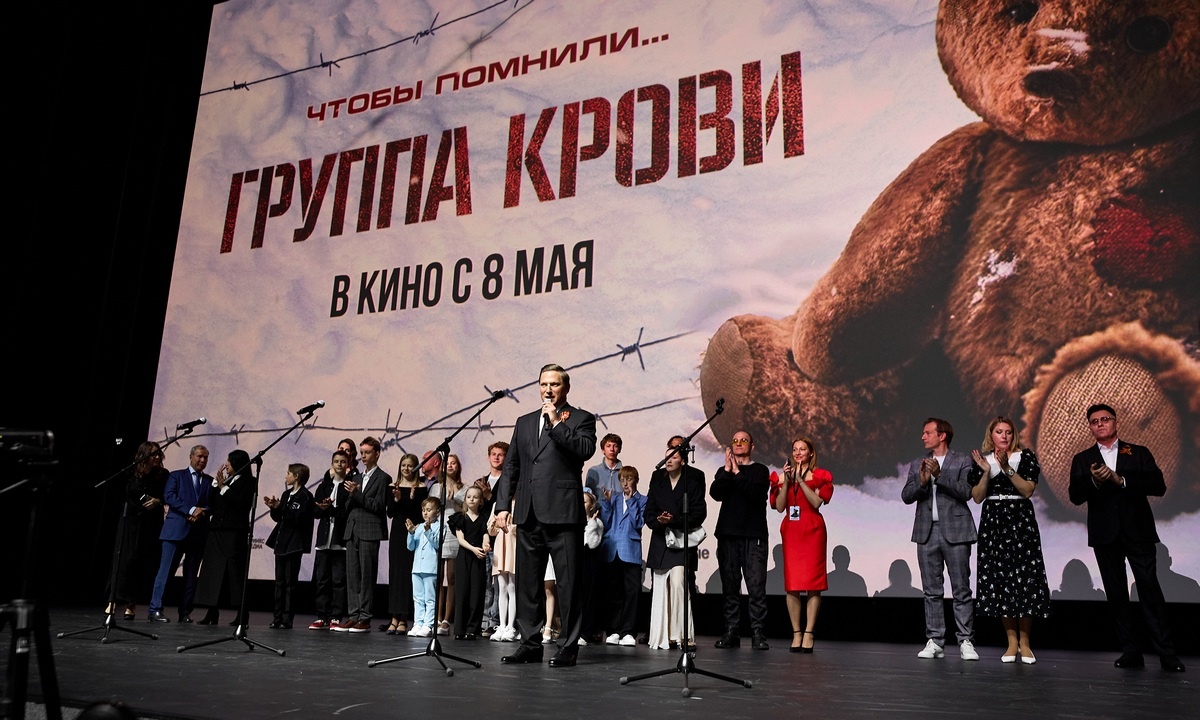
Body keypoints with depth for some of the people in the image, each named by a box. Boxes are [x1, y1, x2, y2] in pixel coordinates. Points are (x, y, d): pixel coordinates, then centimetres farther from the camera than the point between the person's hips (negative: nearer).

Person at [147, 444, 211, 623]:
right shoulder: (176, 476, 9)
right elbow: (169, 497, -6)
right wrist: (191, 510, -16)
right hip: (176, 530, -3)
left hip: (198, 532, 3)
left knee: (191, 575, 4)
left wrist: (202, 512, -13)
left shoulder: (210, 481, 17)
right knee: (166, 570, -6)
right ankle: (155, 610, -3)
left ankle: (185, 612, 9)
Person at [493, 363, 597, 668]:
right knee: (526, 582, 10)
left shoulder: (581, 419, 4)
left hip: (563, 513, -5)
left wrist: (557, 423, -13)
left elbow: (586, 450, -15)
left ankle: (569, 647, 7)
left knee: (568, 583, -1)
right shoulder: (524, 422, 18)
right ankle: (530, 644, 19)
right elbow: (510, 467, 16)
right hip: (529, 515, 5)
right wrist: (503, 505, 8)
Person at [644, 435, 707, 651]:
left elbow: (699, 512, -6)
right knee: (660, 588, 3)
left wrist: (675, 521, -18)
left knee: (678, 582, -19)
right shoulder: (657, 477, 9)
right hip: (660, 540, 4)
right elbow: (648, 511, 7)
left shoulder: (694, 478, -2)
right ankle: (661, 637, 9)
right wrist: (658, 521, -14)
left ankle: (681, 634, -11)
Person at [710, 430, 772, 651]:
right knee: (730, 587, 5)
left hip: (753, 535, -3)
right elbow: (715, 493, -2)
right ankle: (731, 632, 10)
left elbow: (756, 493, -11)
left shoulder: (760, 470, 8)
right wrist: (727, 470, -7)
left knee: (756, 587, -8)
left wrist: (737, 472, -8)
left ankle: (758, 634, -6)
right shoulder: (723, 471, 17)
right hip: (727, 535, 3)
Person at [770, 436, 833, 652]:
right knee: (792, 583, -1)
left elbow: (817, 502, -11)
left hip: (813, 531, -2)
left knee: (813, 582, -5)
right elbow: (779, 507, 1)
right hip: (790, 531, 2)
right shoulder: (783, 476, 12)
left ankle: (809, 633, -2)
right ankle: (796, 633, 4)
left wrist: (800, 480, -13)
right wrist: (787, 481, -6)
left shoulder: (820, 476, 5)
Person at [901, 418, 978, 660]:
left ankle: (966, 641, 6)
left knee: (961, 590, 0)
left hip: (955, 531, -4)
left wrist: (940, 474, -19)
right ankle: (934, 641, 12)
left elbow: (965, 492, -12)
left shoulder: (962, 461, 2)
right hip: (927, 532, 4)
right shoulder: (918, 464, 12)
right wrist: (922, 481, -14)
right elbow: (906, 496, 4)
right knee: (932, 591, 7)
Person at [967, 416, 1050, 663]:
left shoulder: (1025, 457, 4)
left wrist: (1007, 468, -17)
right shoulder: (982, 459, 9)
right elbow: (977, 497, 3)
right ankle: (1012, 642, 8)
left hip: (1020, 522, -2)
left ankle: (1024, 642, 4)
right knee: (999, 580, 0)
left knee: (1024, 579, -6)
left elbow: (1028, 490, -8)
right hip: (993, 523, 2)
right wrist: (986, 472, -9)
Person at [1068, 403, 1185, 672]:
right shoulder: (1082, 460, 10)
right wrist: (1094, 481, -22)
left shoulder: (1139, 453, 8)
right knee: (1116, 594, 4)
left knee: (1150, 590, -6)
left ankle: (1166, 653, -1)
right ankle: (1130, 651, 9)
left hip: (1138, 532, -1)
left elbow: (1158, 486, -5)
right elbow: (1075, 496, -2)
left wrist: (1120, 480, -17)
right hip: (1105, 534, 2)